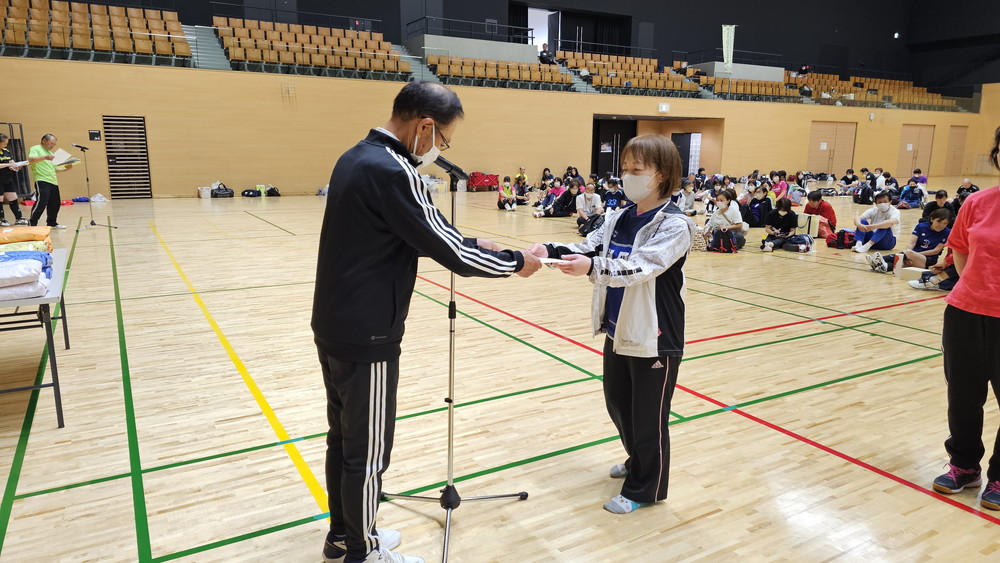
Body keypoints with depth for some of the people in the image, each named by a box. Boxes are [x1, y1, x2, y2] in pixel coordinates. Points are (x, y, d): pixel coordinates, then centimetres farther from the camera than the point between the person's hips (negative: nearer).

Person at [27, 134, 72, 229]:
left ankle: (52, 223, 20)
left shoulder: (49, 153, 26)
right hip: (42, 181, -8)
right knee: (41, 203, -16)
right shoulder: (35, 149, 2)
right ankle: (32, 224, -13)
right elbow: (30, 160, -17)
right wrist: (45, 157, -31)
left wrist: (65, 168, 10)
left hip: (53, 182, 8)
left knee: (55, 204, 8)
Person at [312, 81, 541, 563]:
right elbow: (449, 253, -20)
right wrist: (516, 262, -6)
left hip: (334, 326, 10)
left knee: (343, 438, 21)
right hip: (366, 336, -10)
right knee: (368, 450, 7)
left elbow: (417, 235, 16)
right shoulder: (391, 171, -22)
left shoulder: (357, 158, 9)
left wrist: (472, 244, 11)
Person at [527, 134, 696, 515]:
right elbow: (587, 248, -1)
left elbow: (641, 267, -29)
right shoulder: (618, 218, 7)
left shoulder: (675, 225, -16)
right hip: (617, 330, 7)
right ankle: (638, 462, 46)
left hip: (655, 338, -7)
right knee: (618, 404, 21)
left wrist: (592, 266, -43)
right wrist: (551, 251, -20)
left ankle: (645, 489, 27)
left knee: (649, 417, 6)